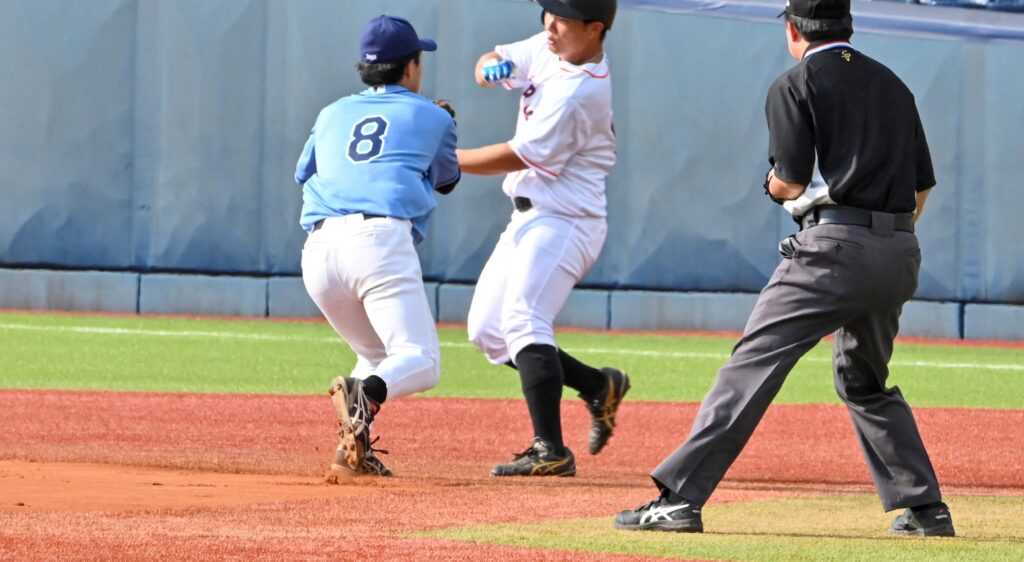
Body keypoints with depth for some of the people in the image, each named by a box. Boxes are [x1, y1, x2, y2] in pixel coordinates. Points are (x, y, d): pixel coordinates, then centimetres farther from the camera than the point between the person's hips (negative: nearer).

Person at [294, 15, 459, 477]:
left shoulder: (333, 115, 25)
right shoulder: (431, 117, 18)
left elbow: (303, 173, 39)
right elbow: (446, 180, 35)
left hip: (319, 248, 5)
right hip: (380, 239, -4)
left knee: (377, 352, 23)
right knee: (420, 363, -8)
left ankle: (352, 449, -1)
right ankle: (367, 391, -42)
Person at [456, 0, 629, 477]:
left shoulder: (579, 92, -22)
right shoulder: (549, 49, 5)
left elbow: (520, 157, -20)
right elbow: (495, 62, 14)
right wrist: (491, 69, -13)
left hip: (563, 222, -10)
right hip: (530, 218, 10)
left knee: (522, 321, -24)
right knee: (487, 331, 12)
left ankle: (550, 451, -28)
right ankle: (598, 386, 22)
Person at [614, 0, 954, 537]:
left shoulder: (796, 85, 1)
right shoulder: (892, 85, 19)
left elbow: (791, 183, -5)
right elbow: (922, 187, 17)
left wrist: (777, 185, 16)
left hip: (834, 248, -7)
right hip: (900, 251, 7)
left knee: (754, 365, -10)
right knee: (866, 382, 25)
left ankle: (679, 497, -18)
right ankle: (925, 507, 21)